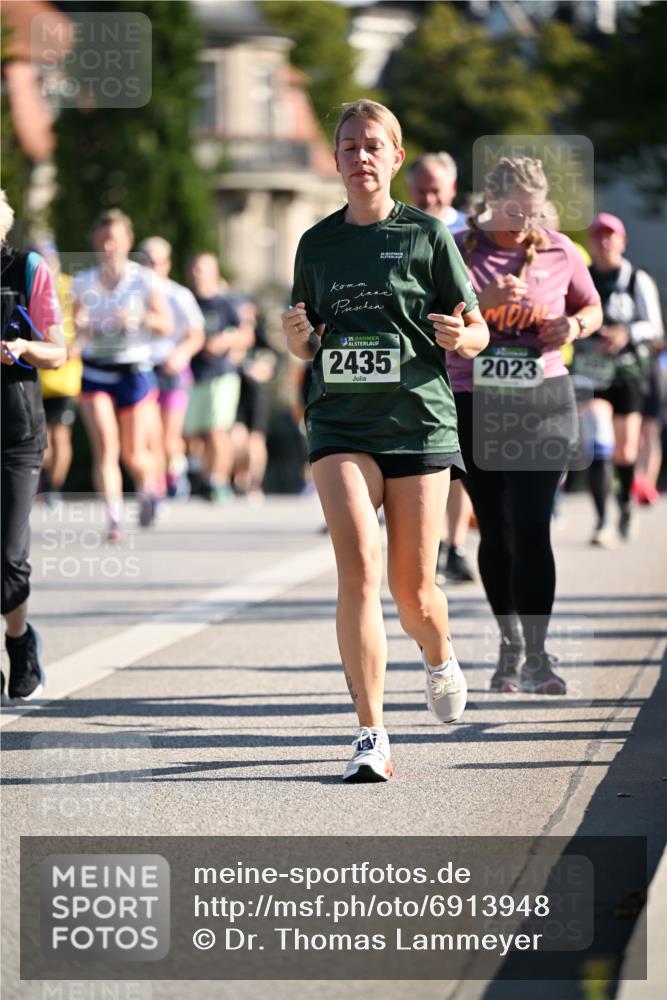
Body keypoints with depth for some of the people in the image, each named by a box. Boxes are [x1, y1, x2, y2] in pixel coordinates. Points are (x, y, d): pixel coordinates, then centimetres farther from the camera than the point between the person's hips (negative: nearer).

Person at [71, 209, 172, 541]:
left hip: (135, 370, -1)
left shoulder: (144, 280, -4)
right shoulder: (83, 283, 3)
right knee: (105, 447, -15)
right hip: (96, 372, 1)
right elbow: (77, 331, 10)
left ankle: (149, 488, 39)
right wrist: (80, 325, -13)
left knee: (134, 455, 5)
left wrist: (141, 318, -22)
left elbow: (166, 325, -4)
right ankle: (114, 519, -16)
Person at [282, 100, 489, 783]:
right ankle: (371, 735, -16)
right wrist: (297, 336, -4)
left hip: (419, 422, -1)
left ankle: (440, 658, 40)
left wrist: (459, 336, -17)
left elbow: (478, 332, 5)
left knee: (413, 590, 3)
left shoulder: (427, 235, 2)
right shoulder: (317, 244, 10)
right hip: (340, 424, 1)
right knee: (358, 568, -17)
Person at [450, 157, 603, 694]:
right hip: (473, 404, 1)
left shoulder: (559, 252, 4)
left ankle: (537, 655, -12)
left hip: (543, 402, -1)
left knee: (531, 527, -12)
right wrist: (481, 303, -21)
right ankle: (510, 648, 22)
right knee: (495, 531, 8)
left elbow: (593, 308, 18)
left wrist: (574, 325, -5)